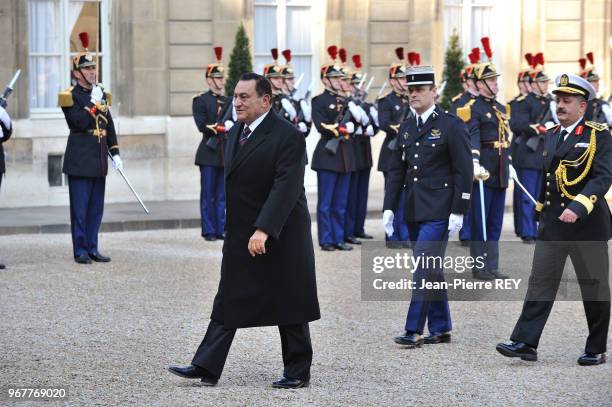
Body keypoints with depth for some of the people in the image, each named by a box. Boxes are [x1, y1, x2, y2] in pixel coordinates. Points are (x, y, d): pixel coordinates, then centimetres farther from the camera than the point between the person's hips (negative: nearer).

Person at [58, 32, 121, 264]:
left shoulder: (101, 94, 14)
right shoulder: (70, 96, -6)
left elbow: (109, 126, 18)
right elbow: (79, 123, -20)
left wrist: (115, 153, 13)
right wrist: (93, 103, -18)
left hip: (99, 160, 6)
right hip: (80, 160, -6)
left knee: (96, 208, 9)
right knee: (80, 208, -2)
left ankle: (92, 248, 15)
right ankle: (80, 251, 2)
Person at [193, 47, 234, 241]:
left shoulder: (228, 101, 15)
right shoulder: (200, 101, -1)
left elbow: (233, 124, 10)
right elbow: (202, 125, -13)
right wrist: (223, 127, -14)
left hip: (225, 153, 5)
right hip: (209, 153, -5)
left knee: (222, 195, 6)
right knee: (208, 194, -1)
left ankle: (220, 230, 10)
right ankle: (209, 231, 1)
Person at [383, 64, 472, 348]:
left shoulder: (451, 126, -7)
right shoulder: (406, 128, 13)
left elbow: (463, 172, -9)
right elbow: (396, 170, 15)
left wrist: (458, 211, -13)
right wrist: (389, 207, 7)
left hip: (438, 211, -7)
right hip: (414, 212, 7)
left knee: (425, 269, -11)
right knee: (432, 271, 12)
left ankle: (414, 330, -10)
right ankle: (440, 328, 19)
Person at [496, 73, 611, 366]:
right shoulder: (551, 136, 12)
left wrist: (578, 208, -29)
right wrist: (543, 209, 18)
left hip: (587, 223, -5)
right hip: (552, 222, 5)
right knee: (540, 282, -2)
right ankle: (525, 342, -5)